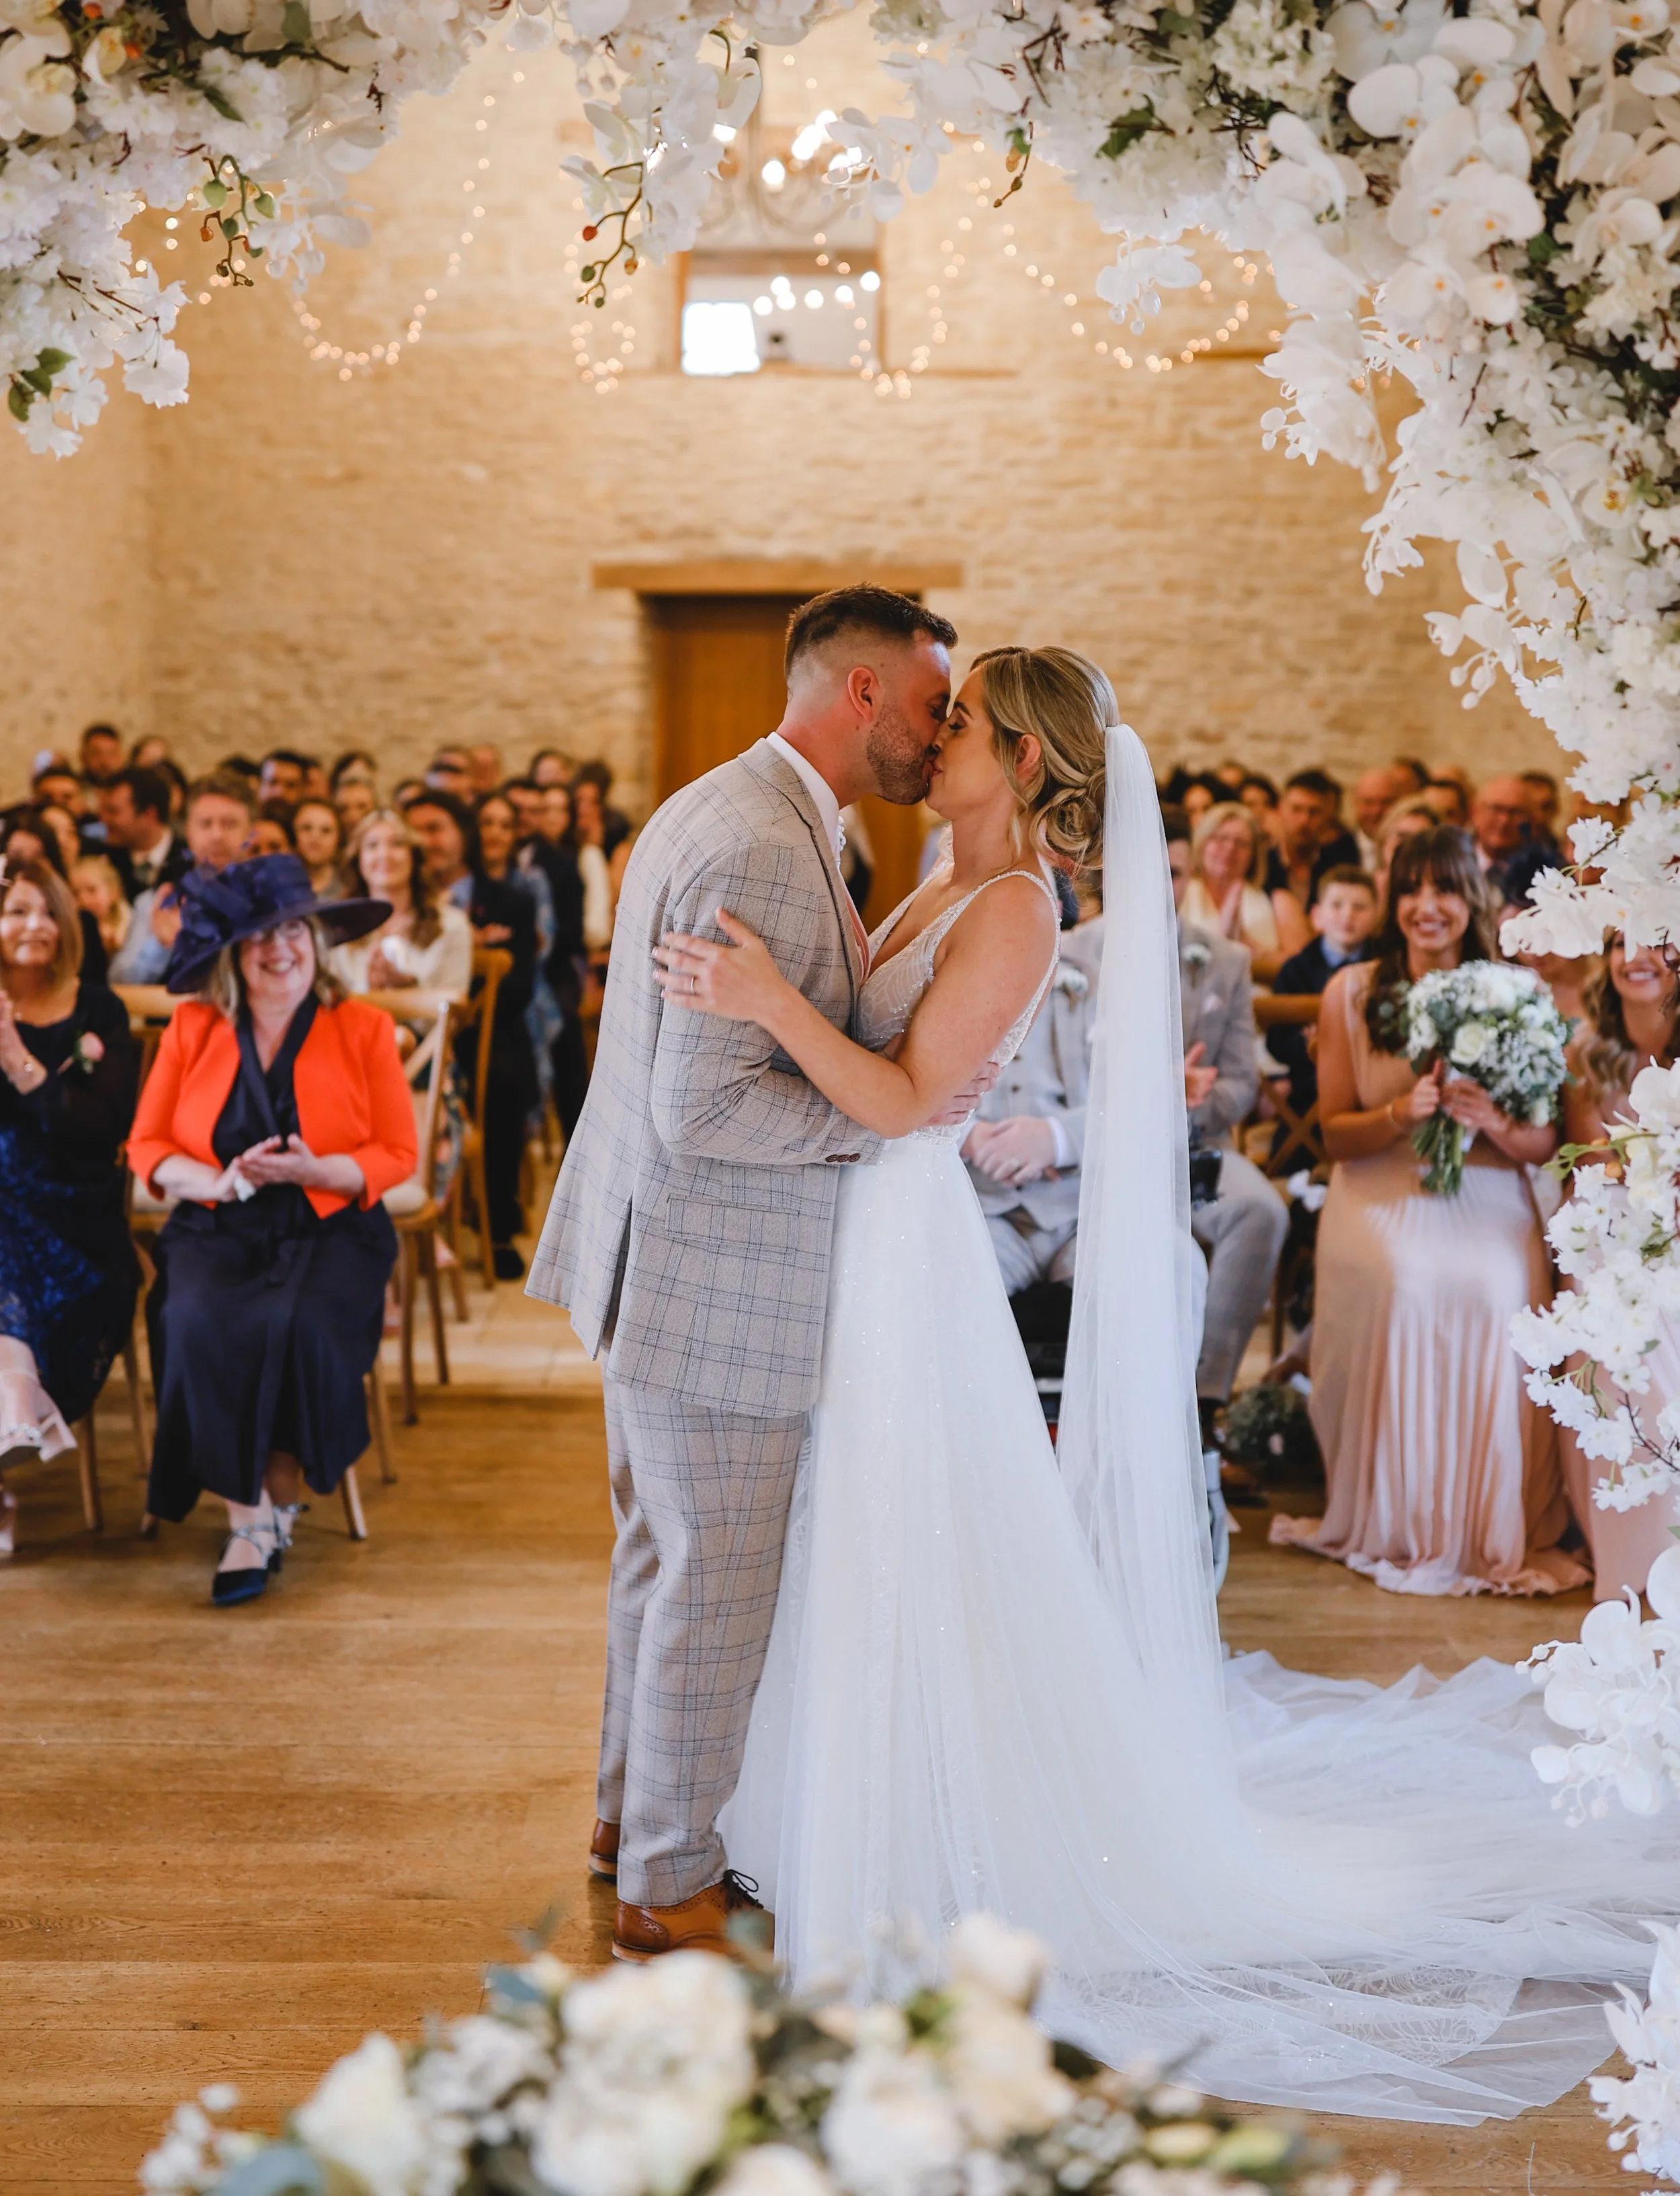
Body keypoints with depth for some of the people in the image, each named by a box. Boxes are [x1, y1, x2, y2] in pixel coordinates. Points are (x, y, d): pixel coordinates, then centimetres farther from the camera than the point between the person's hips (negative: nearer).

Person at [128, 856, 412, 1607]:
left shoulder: (363, 1029, 4)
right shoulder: (192, 1028, 9)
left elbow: (398, 1155, 2)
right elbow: (147, 1147, 7)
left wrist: (312, 1170, -16)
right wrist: (221, 1182, -13)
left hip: (330, 1228, -1)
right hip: (217, 1231, 1)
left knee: (300, 1325, -33)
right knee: (201, 1324, -31)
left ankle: (281, 1498, -10)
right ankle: (247, 1517, -22)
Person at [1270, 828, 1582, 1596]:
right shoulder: (1350, 992, 6)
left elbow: (1544, 1145, 6)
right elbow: (1336, 1134, 4)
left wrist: (1493, 1122, -16)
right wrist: (1402, 1113, -16)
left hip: (1486, 1195, 1)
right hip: (1382, 1195, 0)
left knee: (1497, 1292, -30)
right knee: (1406, 1284, -31)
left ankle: (1496, 1527, -12)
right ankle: (1399, 1524, -15)